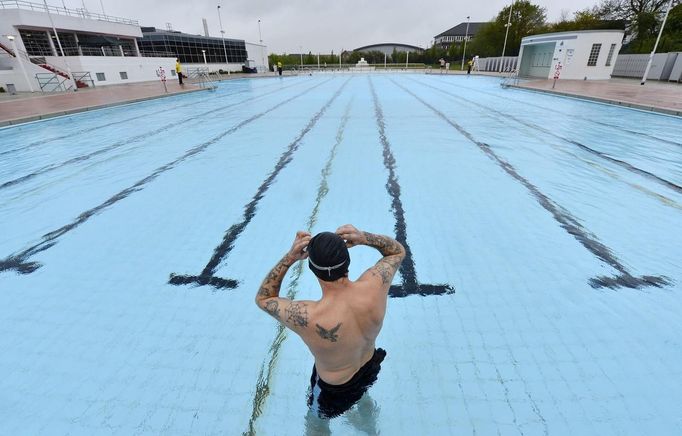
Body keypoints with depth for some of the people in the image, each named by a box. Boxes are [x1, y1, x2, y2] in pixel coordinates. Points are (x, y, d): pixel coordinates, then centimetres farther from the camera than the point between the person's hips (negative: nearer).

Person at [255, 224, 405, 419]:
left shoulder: (307, 317, -42)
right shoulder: (373, 285, -34)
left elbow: (262, 298, -22)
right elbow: (398, 251, -13)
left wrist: (289, 257, -33)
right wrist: (364, 237, -31)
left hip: (335, 390, -3)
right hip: (370, 370, 4)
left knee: (317, 418, 33)